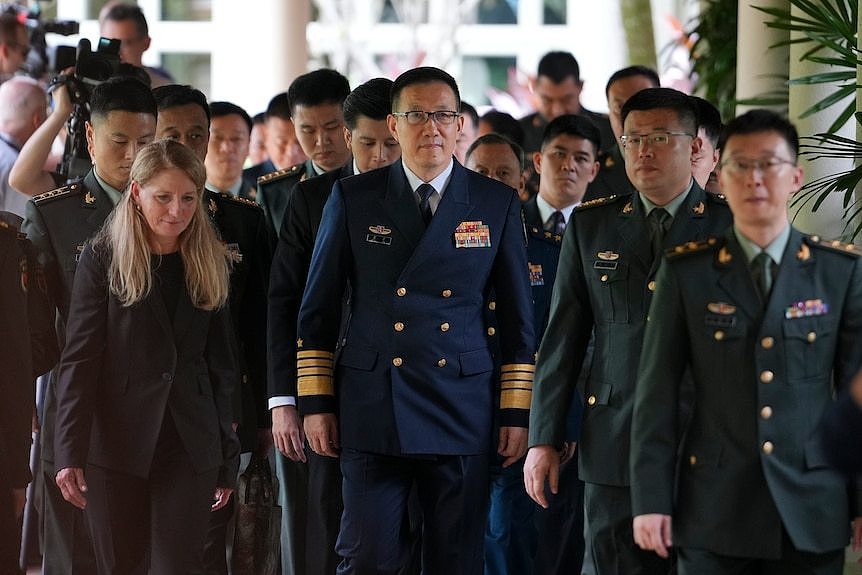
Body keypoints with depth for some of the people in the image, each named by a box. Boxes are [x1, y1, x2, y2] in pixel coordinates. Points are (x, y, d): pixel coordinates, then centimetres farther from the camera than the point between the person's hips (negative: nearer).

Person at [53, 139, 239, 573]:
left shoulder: (210, 264, 10)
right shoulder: (103, 259, 0)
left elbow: (221, 366, 13)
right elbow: (78, 359, -4)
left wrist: (226, 459, 11)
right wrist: (69, 454, -12)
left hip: (190, 448, 2)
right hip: (116, 445, -2)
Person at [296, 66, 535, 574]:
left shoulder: (498, 204, 6)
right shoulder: (354, 198, 4)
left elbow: (518, 318, 9)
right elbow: (318, 309, 8)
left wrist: (516, 413, 5)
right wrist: (315, 403, 3)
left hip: (462, 412, 1)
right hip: (372, 412, -1)